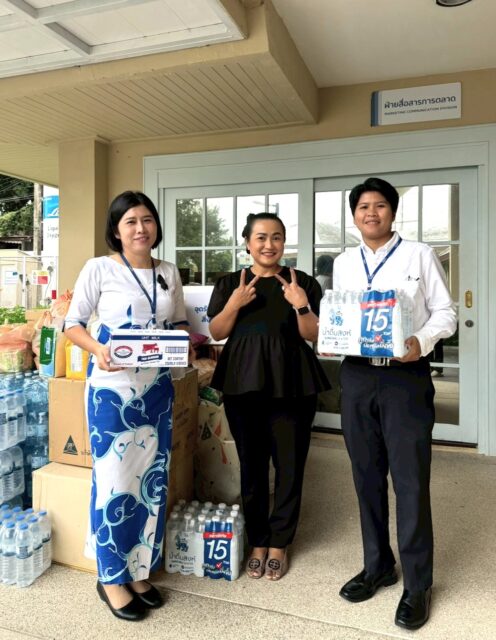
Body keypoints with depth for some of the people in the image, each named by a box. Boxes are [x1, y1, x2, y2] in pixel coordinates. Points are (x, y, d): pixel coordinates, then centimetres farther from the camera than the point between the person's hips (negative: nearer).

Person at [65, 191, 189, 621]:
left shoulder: (169, 273, 9)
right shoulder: (99, 268, -4)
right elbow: (73, 323, -2)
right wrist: (98, 350, -21)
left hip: (158, 390, 5)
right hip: (112, 390, -5)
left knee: (153, 480, 12)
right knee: (114, 481, 1)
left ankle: (139, 571, 31)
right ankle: (111, 578, 23)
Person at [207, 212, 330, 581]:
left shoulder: (303, 282, 3)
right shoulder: (229, 284, 8)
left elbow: (314, 336, -1)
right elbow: (217, 333, 3)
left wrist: (301, 305, -17)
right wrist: (234, 305, -12)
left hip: (291, 384, -1)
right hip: (243, 382, 1)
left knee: (290, 465, 4)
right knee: (252, 464, 8)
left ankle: (279, 544, 23)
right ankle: (258, 541, 25)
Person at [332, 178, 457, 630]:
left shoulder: (419, 255, 1)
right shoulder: (343, 263, 12)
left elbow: (445, 313, -1)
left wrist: (421, 341, -19)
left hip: (406, 375, -4)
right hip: (356, 375, 4)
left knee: (410, 480, 0)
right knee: (367, 476, 12)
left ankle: (417, 584, 18)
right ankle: (377, 566, 31)